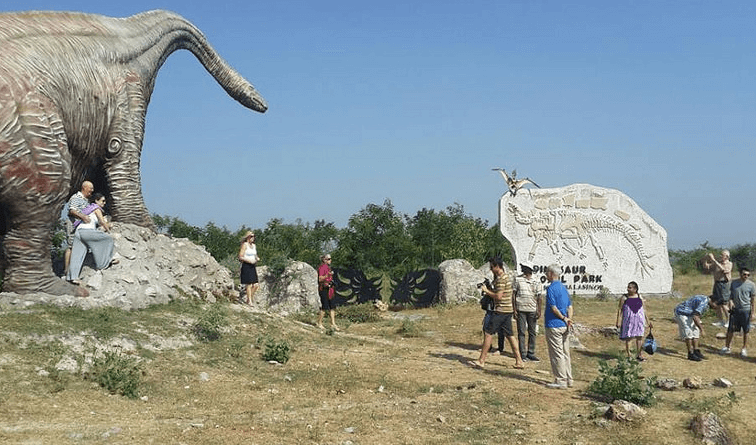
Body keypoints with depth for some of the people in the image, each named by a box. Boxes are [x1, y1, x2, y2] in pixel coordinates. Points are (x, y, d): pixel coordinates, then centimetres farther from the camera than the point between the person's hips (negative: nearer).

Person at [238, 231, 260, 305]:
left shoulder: (254, 245, 16)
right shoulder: (245, 245, -6)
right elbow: (240, 257, -10)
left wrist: (257, 258, 6)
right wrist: (249, 260, -18)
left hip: (253, 266, 7)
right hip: (246, 266, -7)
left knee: (256, 285, 1)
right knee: (249, 285, -7)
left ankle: (246, 298, 17)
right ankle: (249, 301, 1)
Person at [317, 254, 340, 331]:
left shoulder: (328, 267, 17)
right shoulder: (322, 267, -12)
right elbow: (320, 279, -19)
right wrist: (327, 275, -32)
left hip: (329, 290, 9)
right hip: (323, 289, -9)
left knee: (331, 308, 5)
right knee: (325, 307, -7)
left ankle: (333, 324, 6)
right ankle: (319, 323, 6)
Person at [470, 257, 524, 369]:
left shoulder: (501, 278, -15)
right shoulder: (506, 276, 16)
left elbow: (498, 296, -20)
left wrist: (486, 291, -9)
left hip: (501, 310, -10)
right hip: (508, 310, 10)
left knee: (488, 333, -5)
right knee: (509, 335, 12)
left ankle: (481, 360, -3)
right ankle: (519, 361, 11)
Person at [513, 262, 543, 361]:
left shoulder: (536, 282, 4)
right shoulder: (518, 280, 5)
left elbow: (539, 297, 6)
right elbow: (514, 294, 6)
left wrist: (539, 311, -1)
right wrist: (514, 308, -1)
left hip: (532, 310, 1)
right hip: (520, 309, -1)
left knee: (532, 332, 4)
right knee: (521, 332, 0)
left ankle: (531, 354, 11)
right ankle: (522, 354, 6)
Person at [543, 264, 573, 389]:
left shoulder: (551, 288, -13)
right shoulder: (563, 287, 14)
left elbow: (553, 307, -18)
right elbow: (570, 306, 11)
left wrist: (564, 318, -7)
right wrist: (568, 320, 1)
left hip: (554, 325, -8)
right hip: (564, 327, 8)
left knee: (557, 354, -3)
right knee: (565, 353, 13)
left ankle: (561, 381, -1)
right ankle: (568, 380, 18)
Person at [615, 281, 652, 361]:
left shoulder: (640, 297, 6)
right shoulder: (624, 298, -2)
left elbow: (644, 310, 12)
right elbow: (620, 309, -3)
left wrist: (648, 322, 12)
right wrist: (618, 321, -10)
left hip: (639, 321, 2)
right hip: (628, 321, -2)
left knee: (639, 337, 4)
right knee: (628, 338, 1)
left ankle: (639, 355, 15)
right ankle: (628, 355, 13)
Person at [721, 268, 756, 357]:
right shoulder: (734, 283, 5)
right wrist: (731, 301, -5)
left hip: (746, 310, -2)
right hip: (735, 310, 3)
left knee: (746, 331, 4)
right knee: (731, 329, 7)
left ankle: (744, 349, 16)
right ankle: (727, 347, 18)